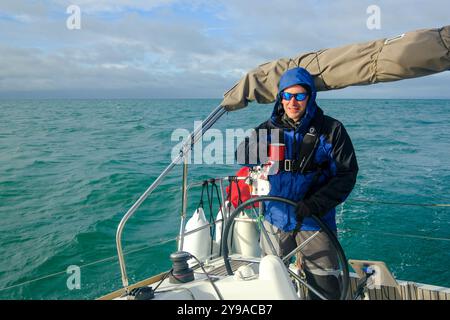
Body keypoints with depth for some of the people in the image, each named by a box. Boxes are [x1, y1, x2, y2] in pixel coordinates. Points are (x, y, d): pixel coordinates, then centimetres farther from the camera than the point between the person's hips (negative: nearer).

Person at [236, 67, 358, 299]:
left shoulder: (331, 130, -6)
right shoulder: (268, 129, 3)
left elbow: (346, 174, -9)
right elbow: (242, 156, -4)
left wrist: (314, 204, -20)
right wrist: (257, 149, -28)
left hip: (314, 220, -2)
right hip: (275, 218, 3)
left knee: (325, 288, 4)